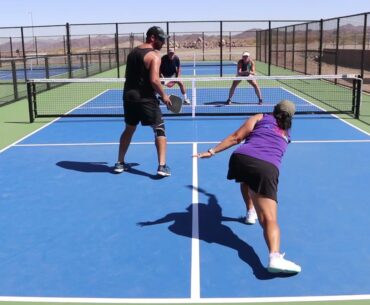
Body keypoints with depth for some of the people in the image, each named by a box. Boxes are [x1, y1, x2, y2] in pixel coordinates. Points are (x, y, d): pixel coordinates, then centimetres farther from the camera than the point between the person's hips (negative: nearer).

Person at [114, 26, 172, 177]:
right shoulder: (154, 55, -11)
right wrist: (163, 95, -8)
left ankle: (120, 163, 25)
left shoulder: (133, 52, 13)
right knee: (159, 130, 1)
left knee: (129, 129, 21)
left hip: (129, 96, 7)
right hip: (145, 98, -7)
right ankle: (162, 166, -7)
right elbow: (154, 80, -21)